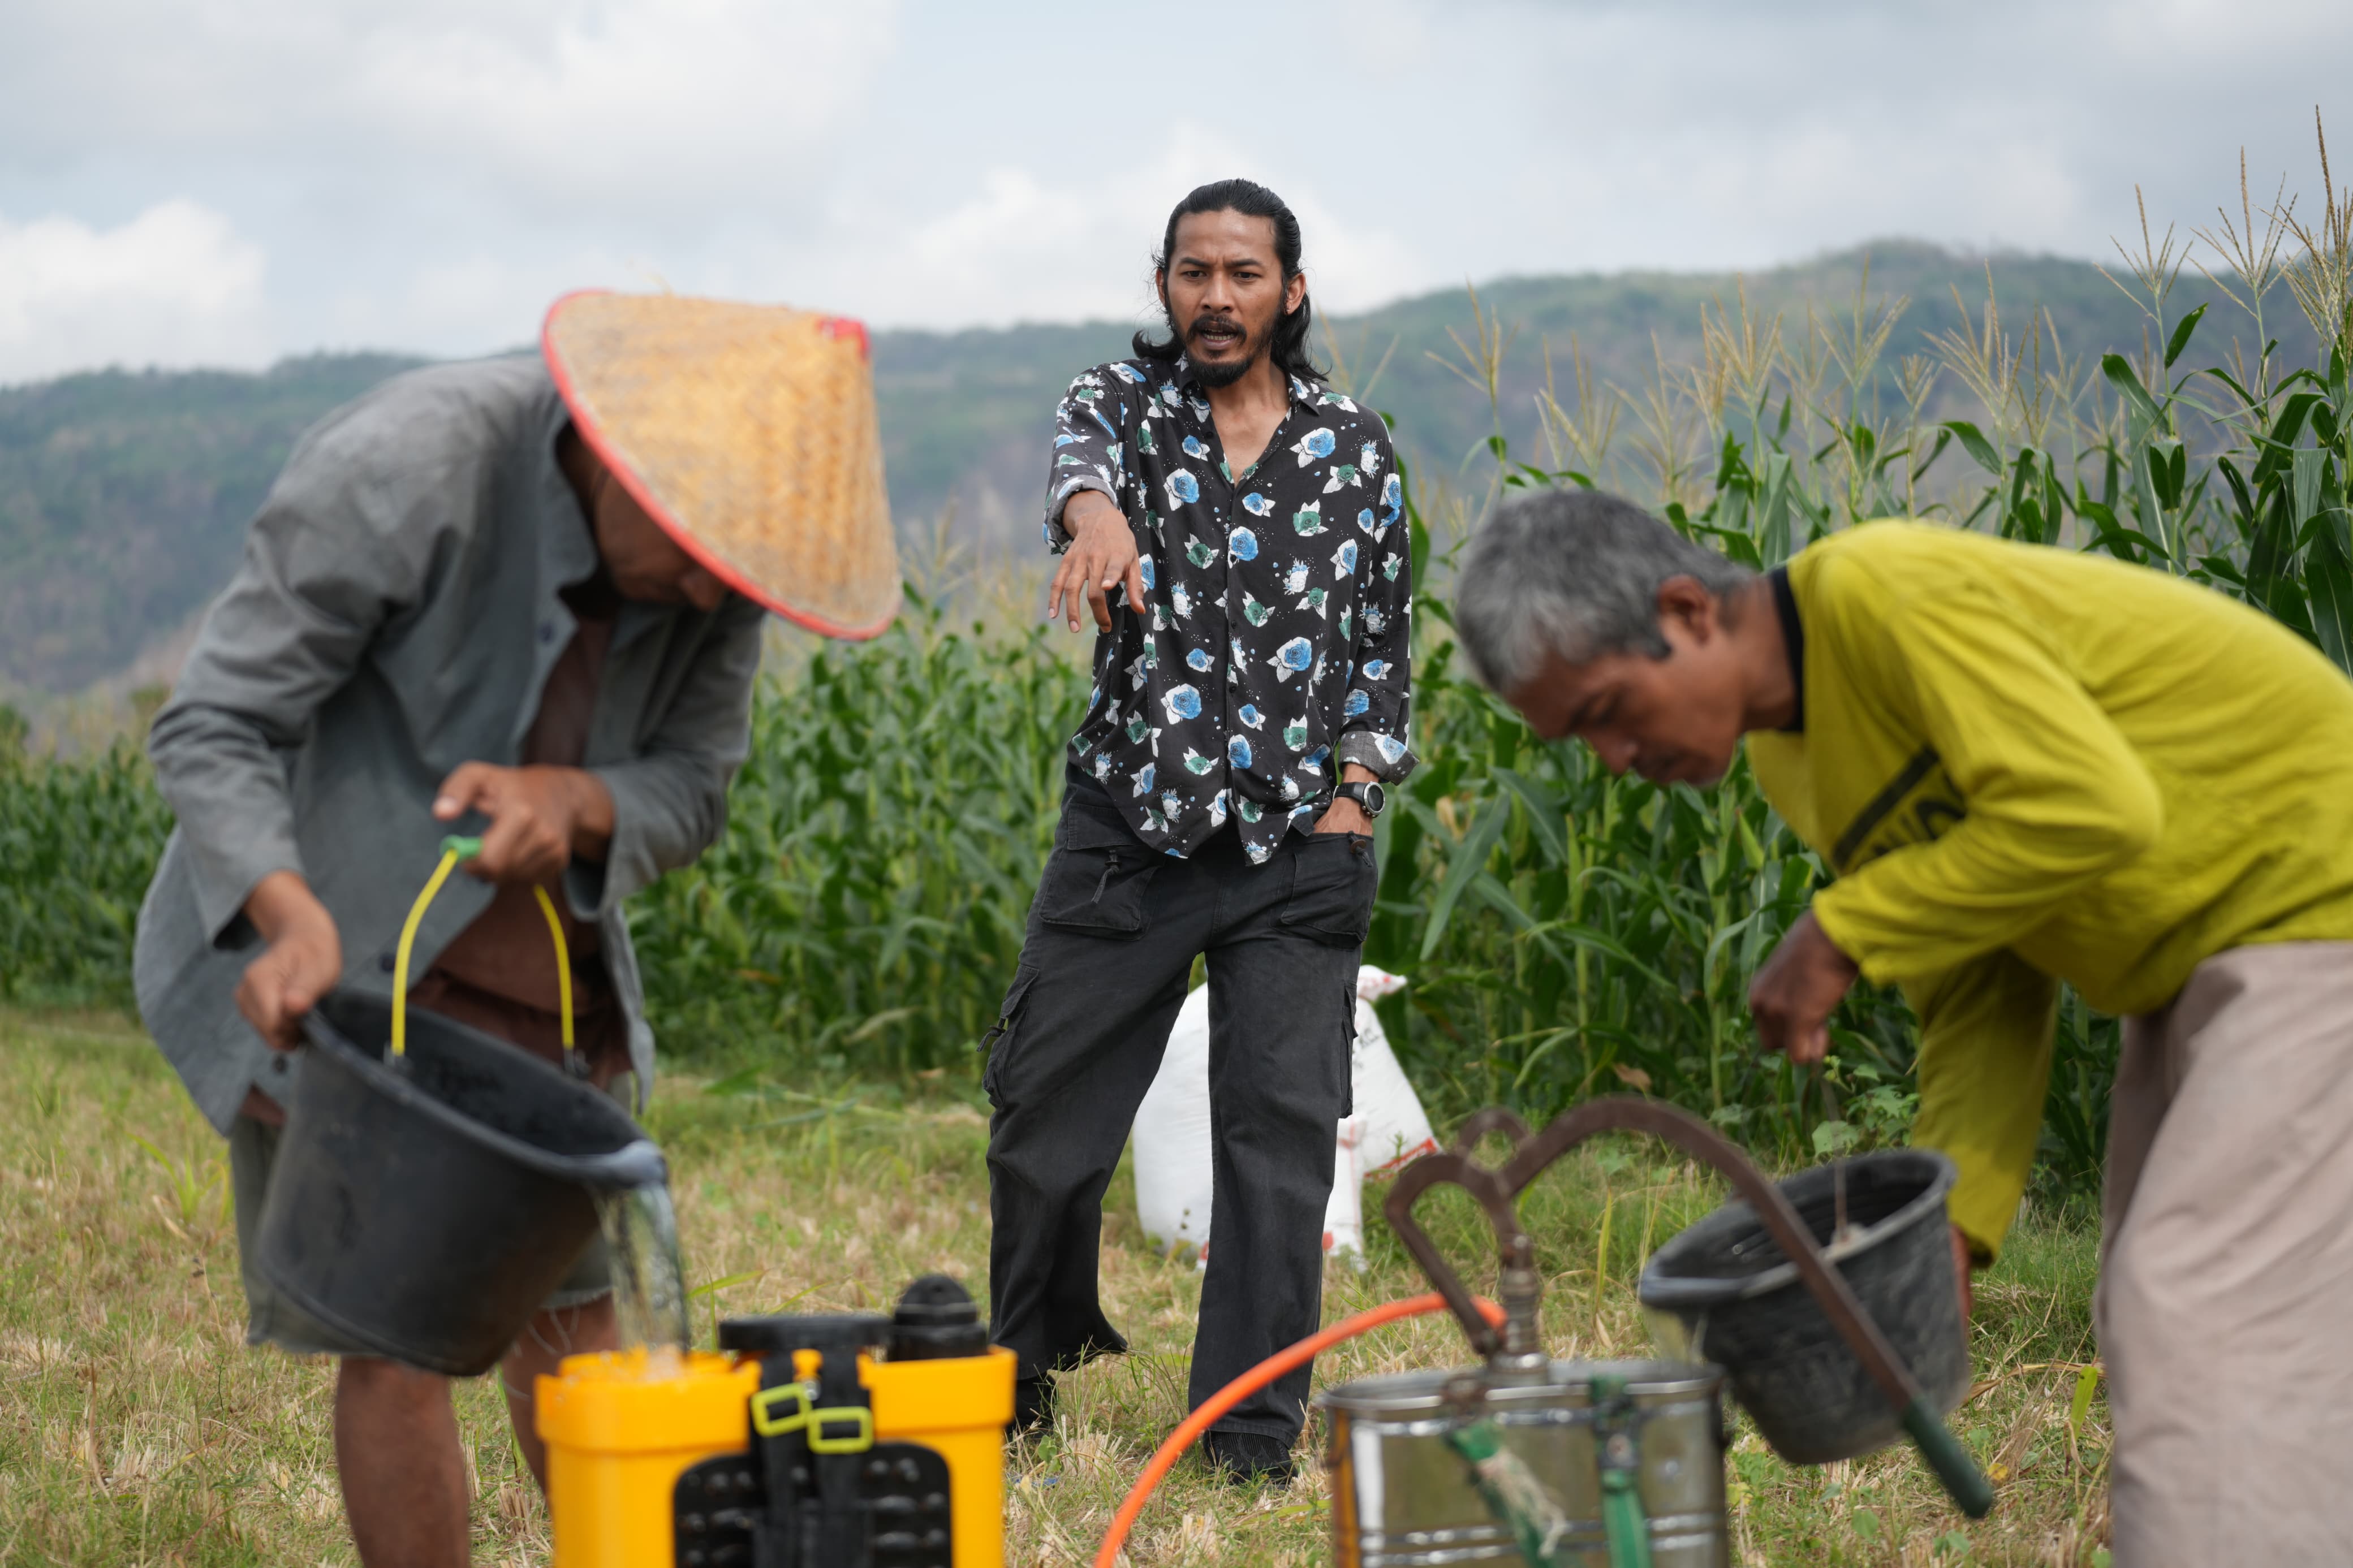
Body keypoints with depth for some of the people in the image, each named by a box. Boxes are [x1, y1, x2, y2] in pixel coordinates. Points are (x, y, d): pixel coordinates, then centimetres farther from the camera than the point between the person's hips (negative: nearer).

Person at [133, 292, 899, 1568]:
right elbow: (212, 727, -22)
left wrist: (570, 799, -25)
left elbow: (690, 789, -1)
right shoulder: (405, 468, -26)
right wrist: (291, 914, -39)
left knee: (564, 1307, 10)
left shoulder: (720, 561, -9)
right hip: (335, 965, -5)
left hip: (537, 977, 5)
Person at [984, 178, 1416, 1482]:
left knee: (1281, 1129, -4)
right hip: (1129, 825, 0)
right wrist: (1098, 514, -46)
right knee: (1045, 1103, 5)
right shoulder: (1128, 398, 4)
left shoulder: (1355, 449, 8)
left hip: (1299, 848, 0)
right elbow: (1079, 448, -22)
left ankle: (1252, 1434, 4)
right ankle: (1024, 1369, 28)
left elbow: (1384, 641, 14)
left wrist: (1355, 792, 0)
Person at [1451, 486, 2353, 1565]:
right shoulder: (1792, 763, 5)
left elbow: (2088, 809, -31)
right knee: (2159, 1332, 12)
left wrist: (1840, 936, -22)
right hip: (2198, 957, 10)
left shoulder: (1889, 594, -22)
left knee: (2200, 1333, -16)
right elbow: (1982, 1001, 5)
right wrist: (1946, 1230, -7)